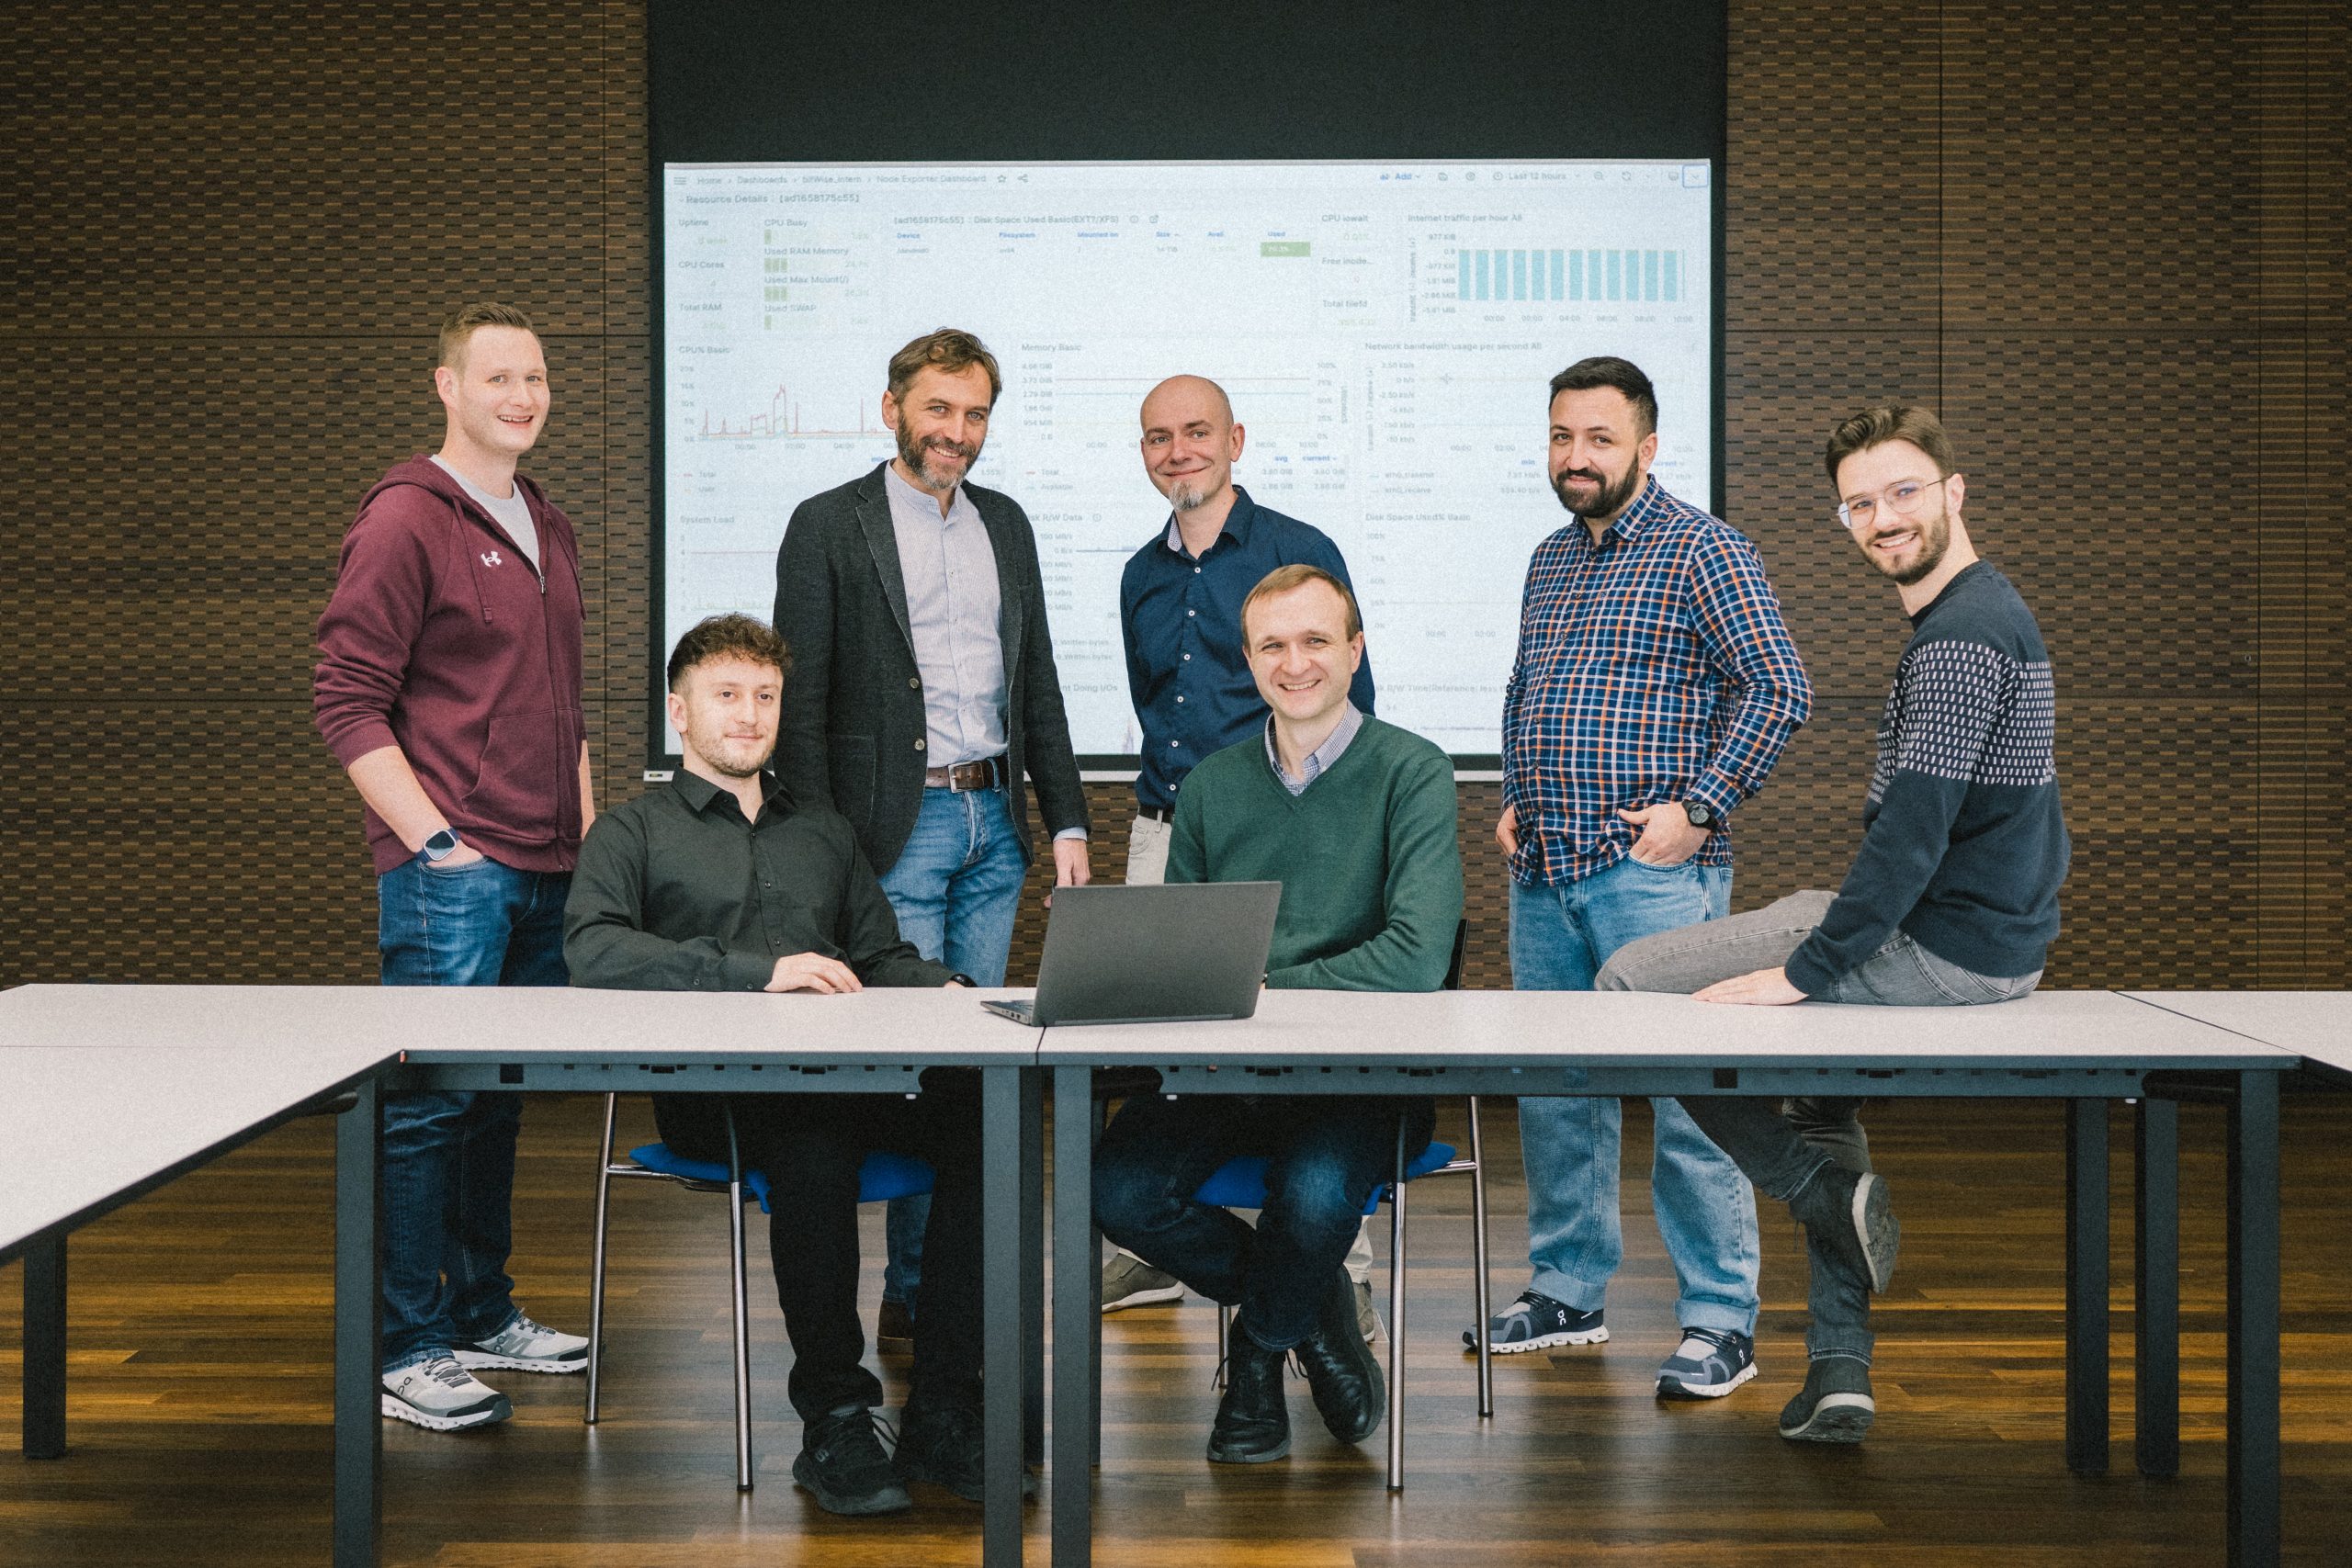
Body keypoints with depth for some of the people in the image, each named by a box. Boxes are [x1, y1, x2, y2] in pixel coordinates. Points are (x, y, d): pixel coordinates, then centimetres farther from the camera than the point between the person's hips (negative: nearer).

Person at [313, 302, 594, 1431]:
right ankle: (407, 1349, 3)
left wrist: (588, 828, 16)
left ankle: (483, 1314, 25)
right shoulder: (406, 520, -8)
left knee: (500, 1095, 15)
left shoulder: (547, 530, 17)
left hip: (548, 871, 8)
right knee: (430, 1101, -4)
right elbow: (346, 701, -12)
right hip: (449, 871, -8)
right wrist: (434, 839, -16)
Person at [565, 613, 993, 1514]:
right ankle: (833, 1420, -27)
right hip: (712, 1091, -4)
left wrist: (944, 988, 2)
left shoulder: (824, 833, 32)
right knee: (814, 1134, -39)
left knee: (981, 1108, -28)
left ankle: (943, 1413, -25)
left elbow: (884, 957, 28)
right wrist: (757, 974, -15)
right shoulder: (633, 833, 15)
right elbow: (592, 951, -5)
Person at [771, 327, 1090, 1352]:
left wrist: (1066, 821, 10)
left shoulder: (1006, 525, 14)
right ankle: (916, 1294, 2)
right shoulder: (829, 526, -3)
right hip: (896, 831, -5)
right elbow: (799, 698, -6)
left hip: (994, 824, 6)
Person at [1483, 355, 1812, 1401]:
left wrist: (1696, 807, -15)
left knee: (1686, 1094, -6)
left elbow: (1777, 688, -10)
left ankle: (1721, 1318, 1)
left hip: (1652, 872, -7)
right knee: (1553, 1085, 12)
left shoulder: (1700, 549, -5)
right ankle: (1567, 1290, 25)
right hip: (1543, 876, 7)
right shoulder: (1550, 561, 17)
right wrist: (1515, 798, 16)